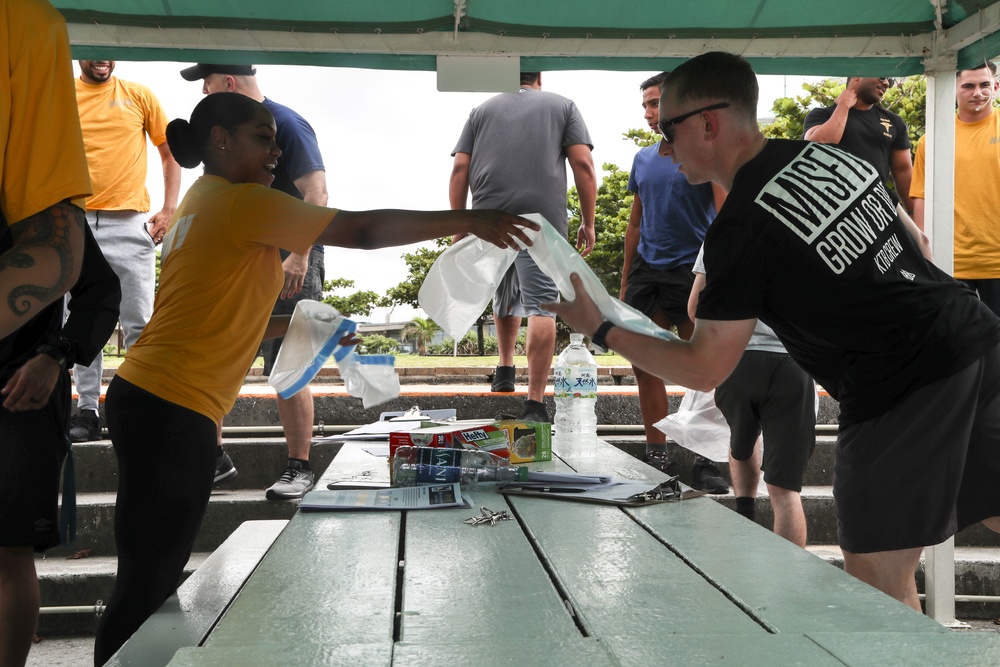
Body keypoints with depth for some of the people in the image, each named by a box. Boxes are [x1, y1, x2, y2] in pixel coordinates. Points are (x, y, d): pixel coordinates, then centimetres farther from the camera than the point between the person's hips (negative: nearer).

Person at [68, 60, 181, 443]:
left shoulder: (139, 96, 7)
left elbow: (170, 153, 11)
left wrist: (169, 211, 1)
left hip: (131, 223, -1)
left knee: (139, 324, -3)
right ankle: (87, 411, 12)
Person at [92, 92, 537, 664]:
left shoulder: (200, 206, 18)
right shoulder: (243, 202, -12)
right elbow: (362, 230, -17)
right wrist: (468, 220, -13)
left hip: (144, 396, 10)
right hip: (175, 409, -10)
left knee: (156, 578, 17)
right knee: (148, 583, 0)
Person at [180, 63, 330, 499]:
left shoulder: (285, 125, -10)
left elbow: (317, 194, -18)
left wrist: (299, 256, -26)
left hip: (287, 265, -8)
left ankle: (299, 469, 5)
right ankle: (213, 458, 17)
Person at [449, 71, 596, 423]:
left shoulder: (481, 110, 21)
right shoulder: (562, 105, 17)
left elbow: (459, 170, 11)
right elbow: (583, 164, 5)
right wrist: (588, 222, 6)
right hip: (541, 219, -2)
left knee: (505, 295, 25)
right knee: (540, 304, -8)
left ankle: (505, 369, 24)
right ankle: (535, 404, -15)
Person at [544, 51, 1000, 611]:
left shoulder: (741, 230, -14)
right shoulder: (831, 154, 8)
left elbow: (705, 369, -10)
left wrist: (599, 328, -1)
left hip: (901, 392, -8)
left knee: (878, 575, 3)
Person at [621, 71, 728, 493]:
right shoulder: (643, 158, 15)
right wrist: (625, 283, 15)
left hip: (693, 271, -6)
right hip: (647, 271, 6)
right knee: (646, 368, 5)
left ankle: (704, 463, 7)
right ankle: (656, 457, 15)